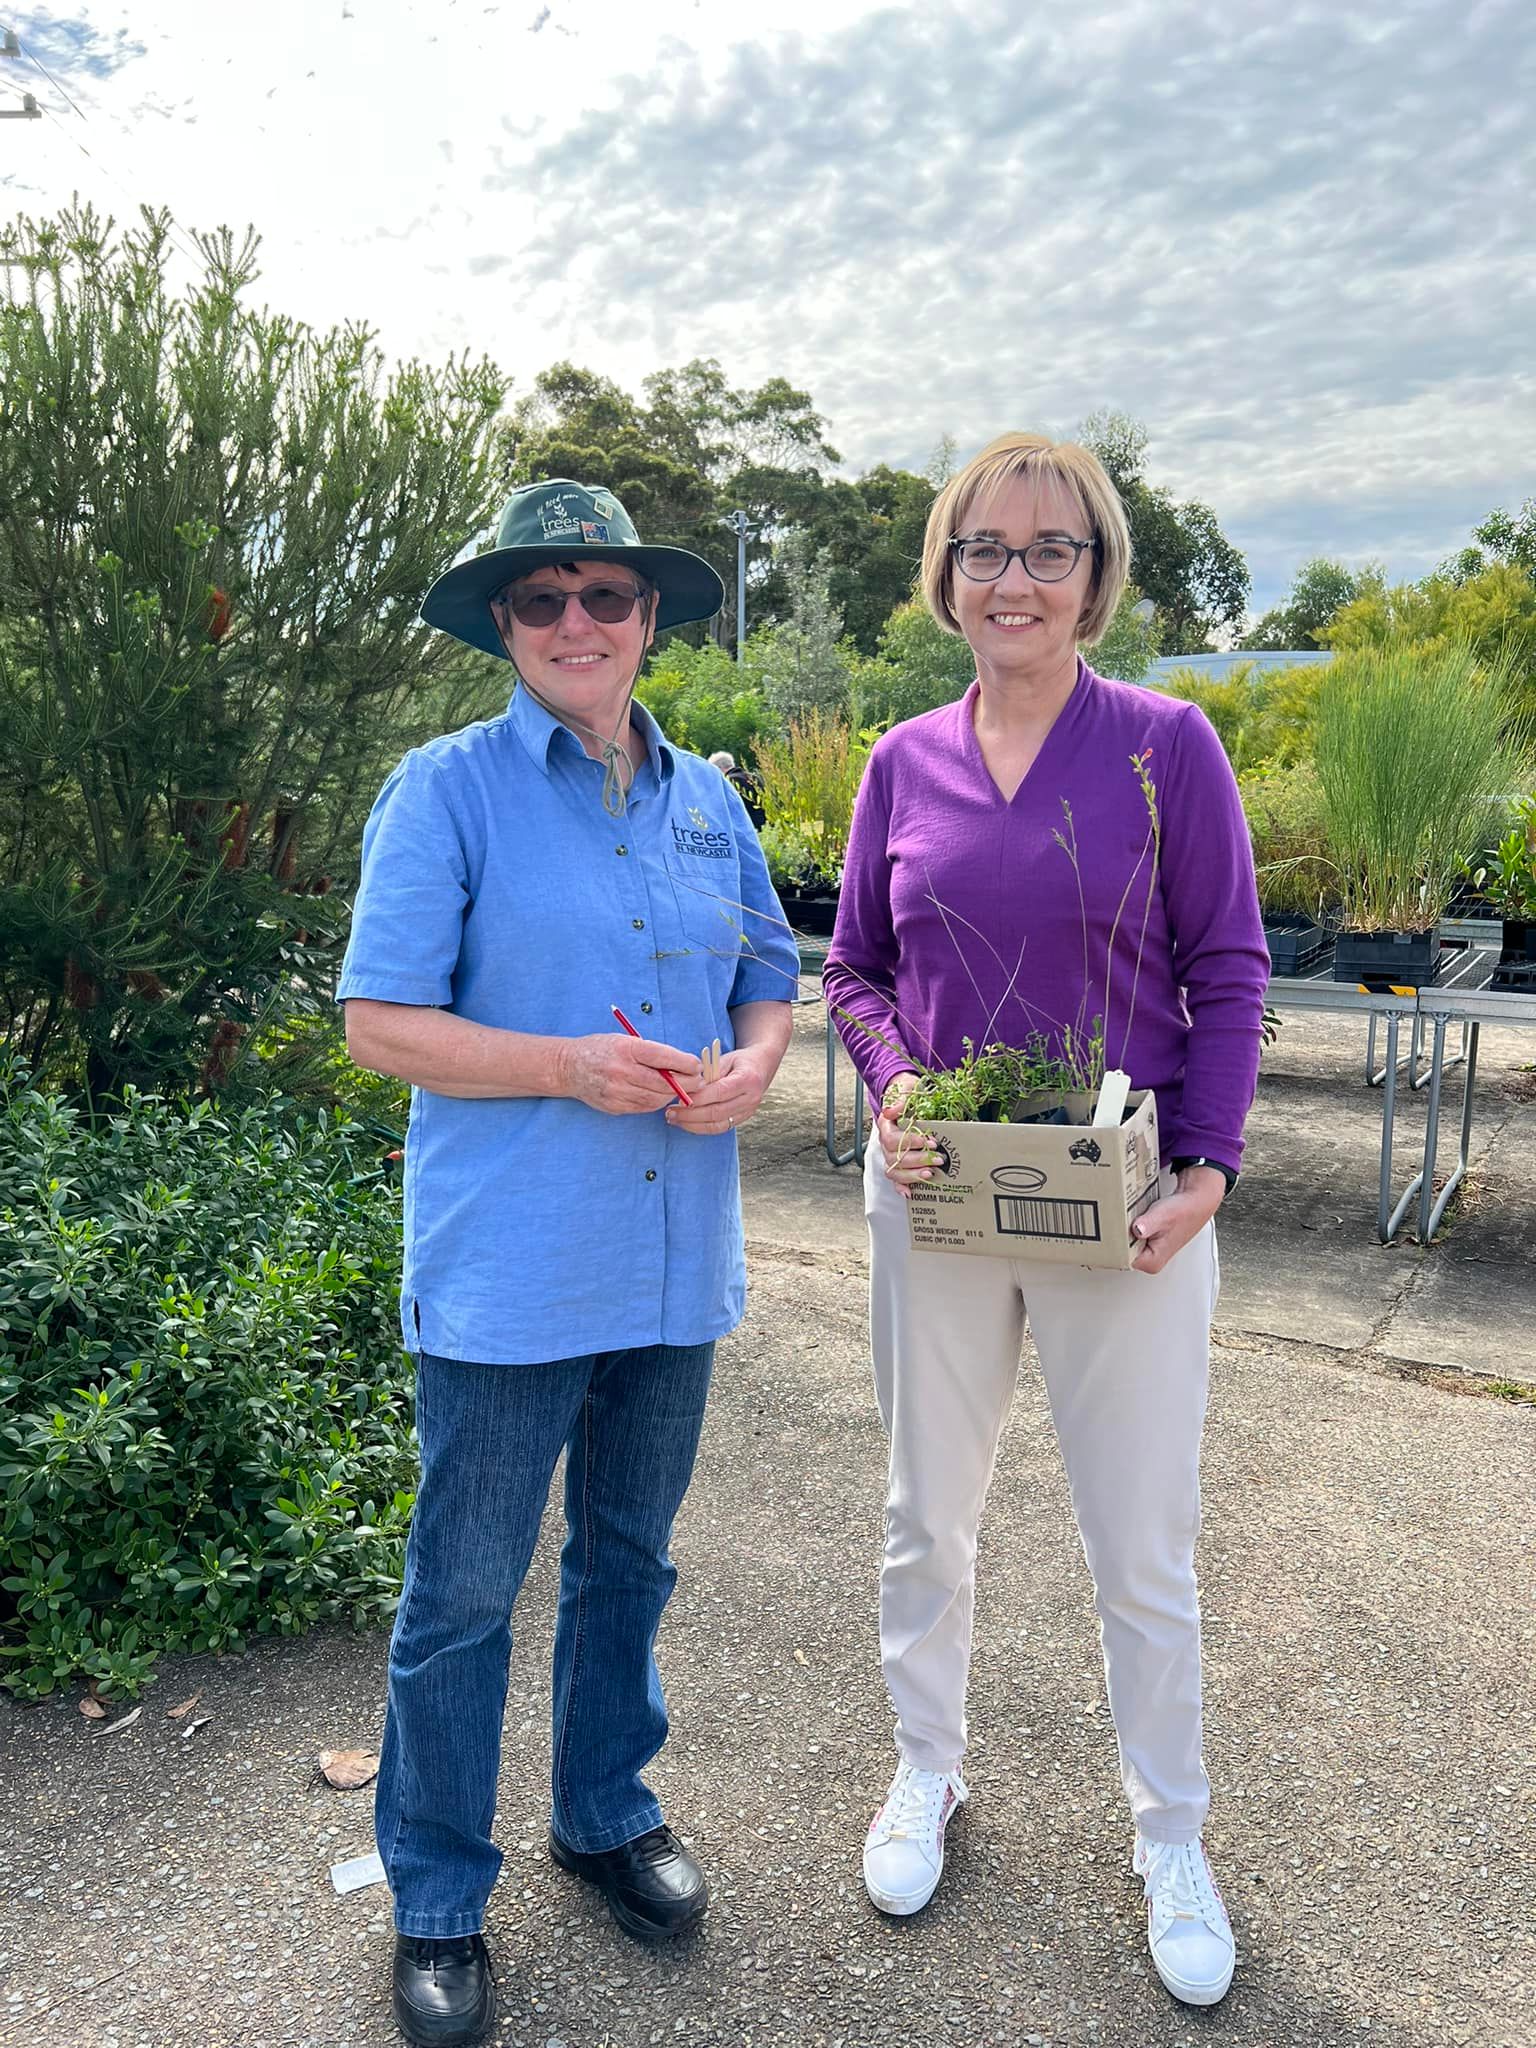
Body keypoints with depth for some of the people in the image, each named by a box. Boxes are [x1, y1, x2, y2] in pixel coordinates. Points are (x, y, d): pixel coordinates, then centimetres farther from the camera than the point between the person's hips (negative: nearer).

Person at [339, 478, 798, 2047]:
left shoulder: (706, 799, 9)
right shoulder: (446, 790, -6)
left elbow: (768, 979, 15)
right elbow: (378, 1023, -10)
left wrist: (749, 1068, -7)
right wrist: (569, 1066, -22)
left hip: (677, 1263, 5)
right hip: (506, 1270, -4)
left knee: (629, 1561, 21)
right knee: (463, 1593, 8)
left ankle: (607, 1813, 44)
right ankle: (437, 1903, 30)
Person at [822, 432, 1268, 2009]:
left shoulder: (1167, 745, -4)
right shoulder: (904, 764, 4)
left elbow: (1228, 972, -3)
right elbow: (855, 969, 9)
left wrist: (1206, 1164, -12)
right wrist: (893, 1085, -9)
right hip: (936, 1189, 3)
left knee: (1143, 1547, 10)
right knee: (927, 1516, 16)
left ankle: (1171, 1843, 35)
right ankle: (927, 1773, 42)